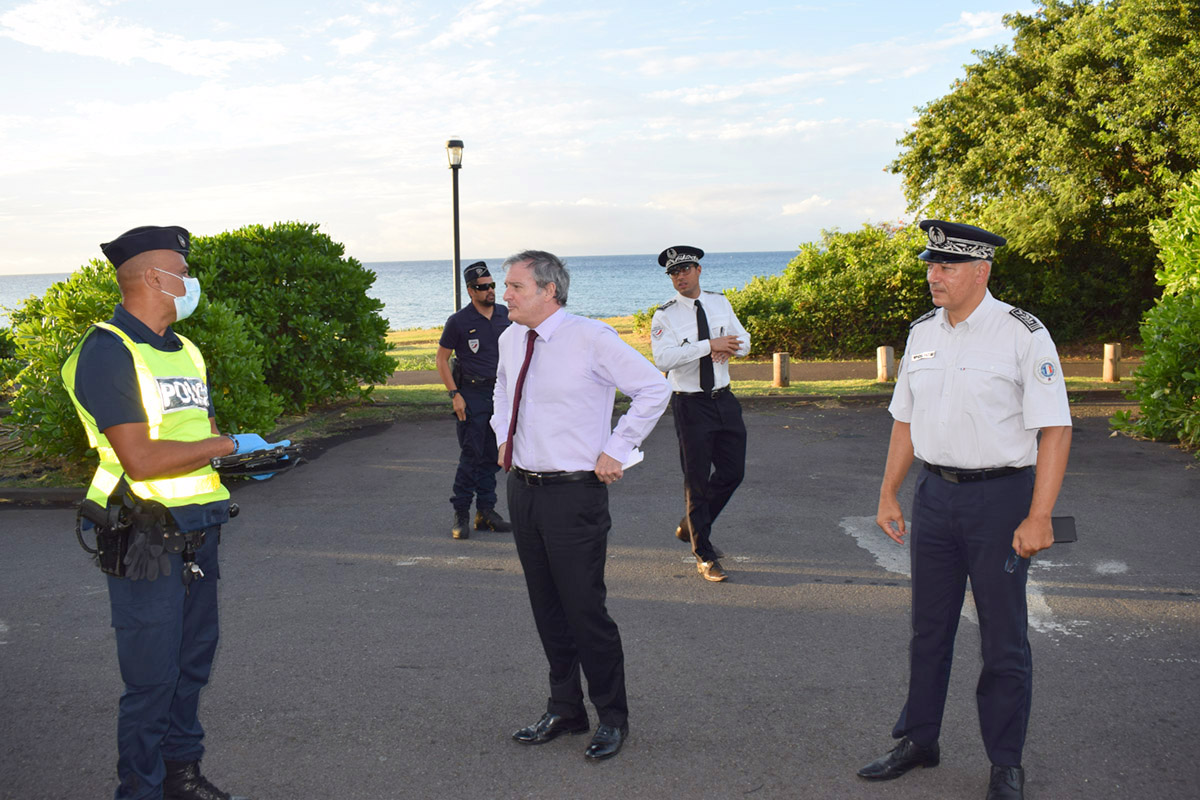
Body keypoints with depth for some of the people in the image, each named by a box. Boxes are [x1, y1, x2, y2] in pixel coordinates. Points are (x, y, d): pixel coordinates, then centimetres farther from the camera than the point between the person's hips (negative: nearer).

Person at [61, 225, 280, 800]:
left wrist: (250, 460, 3)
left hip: (196, 533, 9)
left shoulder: (185, 351, 15)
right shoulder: (108, 352, -14)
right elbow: (140, 459, -23)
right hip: (145, 541, -8)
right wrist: (228, 445, -16)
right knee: (152, 676, 0)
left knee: (194, 661, 17)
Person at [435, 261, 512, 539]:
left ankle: (486, 511, 17)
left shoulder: (505, 315, 7)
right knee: (471, 456, -6)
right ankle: (460, 515, 3)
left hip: (501, 392, 5)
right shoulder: (458, 321, -7)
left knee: (492, 456, 9)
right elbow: (442, 359, -3)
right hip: (473, 395, -5)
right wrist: (454, 394, -11)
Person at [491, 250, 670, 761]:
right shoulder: (511, 339, 7)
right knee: (546, 608, 15)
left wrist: (616, 451, -11)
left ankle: (612, 718, 17)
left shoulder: (590, 338, -14)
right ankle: (564, 709, 31)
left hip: (574, 493, -7)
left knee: (584, 608, -2)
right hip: (522, 488, 7)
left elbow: (654, 389, -10)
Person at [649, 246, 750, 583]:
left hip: (724, 400, 5)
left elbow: (743, 341, 10)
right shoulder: (665, 315, -8)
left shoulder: (720, 303, 9)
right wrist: (710, 345, -26)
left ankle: (691, 526, 32)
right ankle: (704, 557, 11)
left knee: (732, 471, 10)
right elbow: (664, 358, -22)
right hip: (690, 404, -5)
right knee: (697, 479, 0)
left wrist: (729, 347, -14)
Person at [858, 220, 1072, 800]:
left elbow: (1055, 430, -14)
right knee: (928, 627, 15)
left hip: (1001, 497, -5)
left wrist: (1038, 517, -19)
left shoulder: (1023, 334, -11)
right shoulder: (921, 333, 7)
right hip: (935, 493, 5)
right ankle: (919, 740, 30)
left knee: (1004, 639, 5)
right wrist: (888, 495, 14)